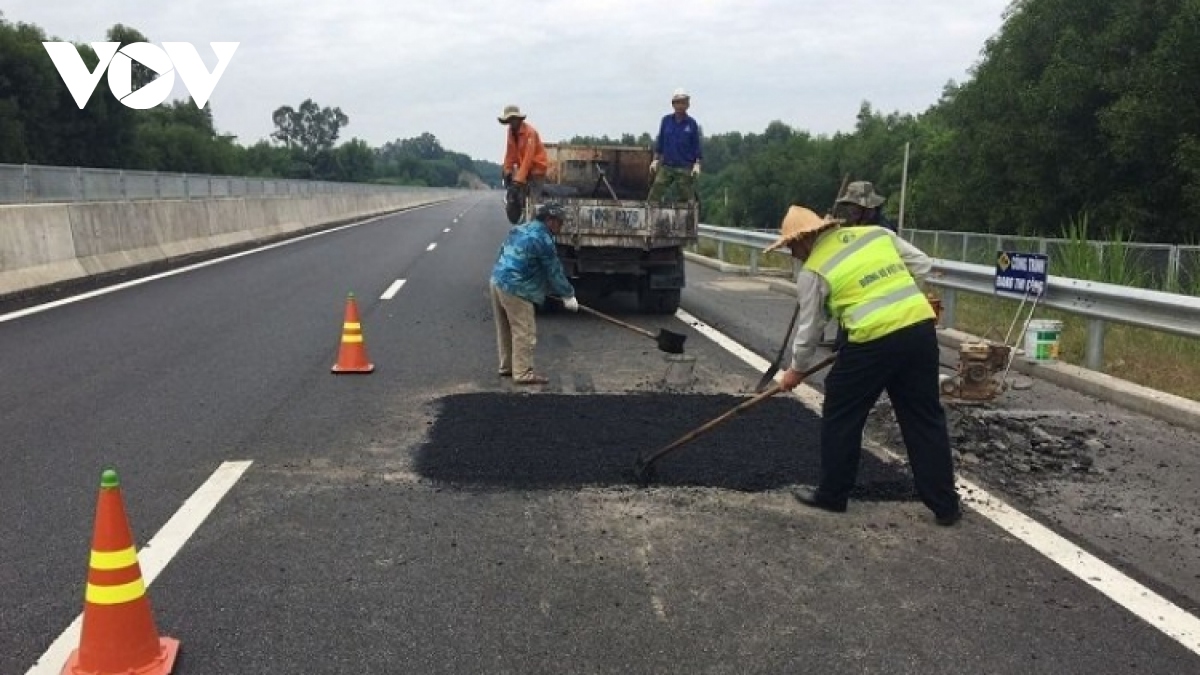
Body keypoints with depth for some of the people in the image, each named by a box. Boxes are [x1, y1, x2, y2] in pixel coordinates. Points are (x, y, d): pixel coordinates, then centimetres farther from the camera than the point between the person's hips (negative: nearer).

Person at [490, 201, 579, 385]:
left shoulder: (520, 230, 16)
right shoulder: (542, 239, -11)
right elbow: (554, 271, -7)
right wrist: (568, 296, 2)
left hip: (498, 281, 10)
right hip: (515, 288, -10)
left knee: (505, 329, 18)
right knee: (524, 332, -3)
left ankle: (507, 366, 28)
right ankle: (523, 373, 0)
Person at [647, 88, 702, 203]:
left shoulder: (692, 123, 0)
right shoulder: (666, 120, 5)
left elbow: (696, 145, 2)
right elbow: (660, 141, 12)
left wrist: (697, 164, -7)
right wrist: (656, 159, 6)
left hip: (685, 168, -2)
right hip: (666, 166, 2)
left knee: (687, 199, 1)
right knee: (654, 195, -4)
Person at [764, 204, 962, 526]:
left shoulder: (813, 271, 3)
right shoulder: (877, 232, 15)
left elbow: (809, 328, 9)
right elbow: (923, 264, 17)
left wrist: (796, 370, 24)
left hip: (873, 340, -5)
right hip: (921, 328, 6)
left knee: (840, 416, 14)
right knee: (925, 418, 13)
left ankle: (832, 494, 23)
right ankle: (946, 505, 18)